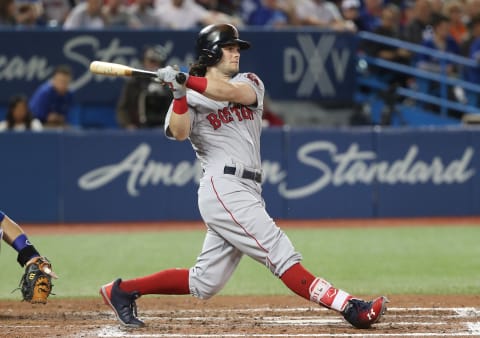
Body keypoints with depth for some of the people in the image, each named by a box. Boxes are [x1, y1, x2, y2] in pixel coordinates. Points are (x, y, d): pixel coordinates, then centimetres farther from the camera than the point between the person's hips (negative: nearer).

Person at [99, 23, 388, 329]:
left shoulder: (250, 83, 17)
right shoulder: (191, 97, 6)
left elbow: (232, 92, -7)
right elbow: (179, 133, -13)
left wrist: (184, 80, -17)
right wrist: (180, 94, -26)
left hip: (246, 193, 7)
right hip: (223, 187, -7)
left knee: (204, 284, 7)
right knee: (281, 254, -15)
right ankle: (346, 305, -24)